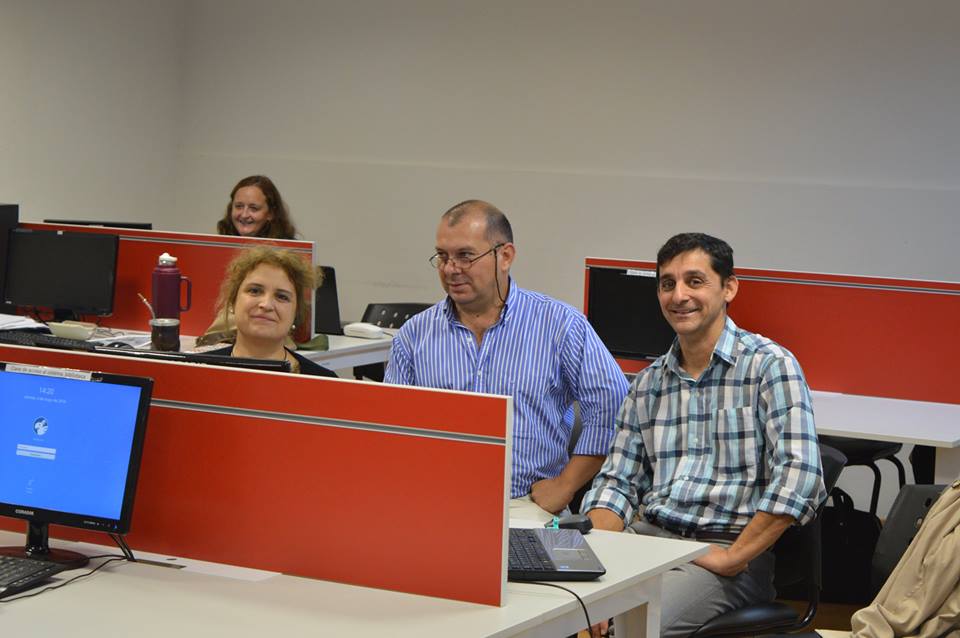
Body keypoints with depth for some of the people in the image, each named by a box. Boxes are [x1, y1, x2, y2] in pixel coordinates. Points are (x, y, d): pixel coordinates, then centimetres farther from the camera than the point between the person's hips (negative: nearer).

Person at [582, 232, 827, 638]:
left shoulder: (770, 365, -4)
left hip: (728, 547, -5)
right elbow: (617, 482, 14)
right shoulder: (648, 383, 16)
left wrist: (731, 557, -16)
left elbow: (799, 479, -15)